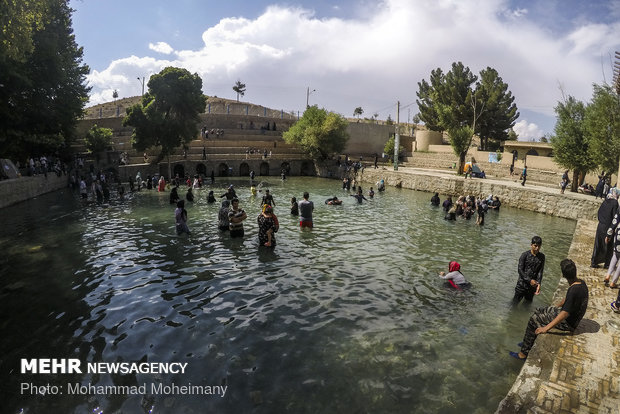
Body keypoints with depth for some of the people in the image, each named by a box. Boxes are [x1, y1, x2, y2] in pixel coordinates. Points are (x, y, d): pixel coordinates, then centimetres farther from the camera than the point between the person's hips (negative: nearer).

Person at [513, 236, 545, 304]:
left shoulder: (542, 257, -1)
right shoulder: (525, 255, -11)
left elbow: (540, 271, -5)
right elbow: (520, 270, -11)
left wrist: (538, 284, -17)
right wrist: (529, 280, -18)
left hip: (533, 284, 3)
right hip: (522, 283, -3)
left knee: (528, 301, 18)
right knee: (516, 301, 7)